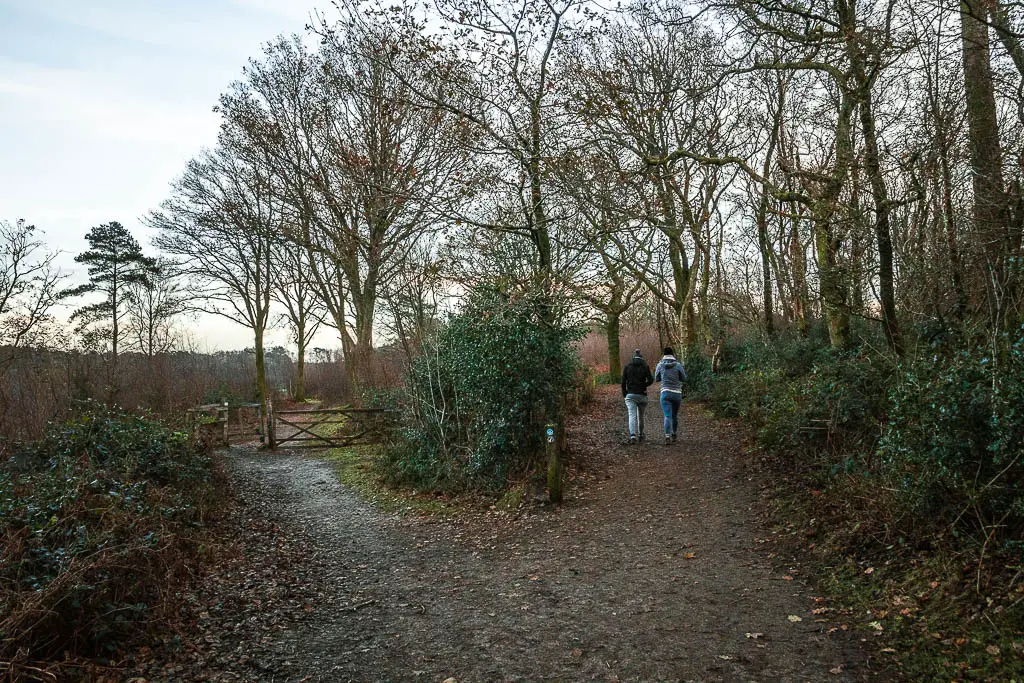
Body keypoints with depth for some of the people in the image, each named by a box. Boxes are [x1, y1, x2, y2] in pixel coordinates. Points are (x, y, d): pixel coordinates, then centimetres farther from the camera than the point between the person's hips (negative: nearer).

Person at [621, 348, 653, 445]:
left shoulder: (627, 366, 5)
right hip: (642, 395, 1)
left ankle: (633, 436, -27)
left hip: (630, 394, 0)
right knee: (640, 416, 18)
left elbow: (623, 382, 2)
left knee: (632, 416, -9)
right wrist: (644, 386, 11)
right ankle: (640, 435, 32)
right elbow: (650, 380, -9)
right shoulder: (645, 366, 2)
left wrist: (624, 395, 10)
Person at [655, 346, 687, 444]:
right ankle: (674, 435, 33)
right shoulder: (678, 365, -3)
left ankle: (667, 436, -27)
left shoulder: (660, 365, 0)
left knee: (667, 416, -8)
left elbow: (656, 379, 12)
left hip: (665, 393, -1)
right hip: (677, 393, 1)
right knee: (675, 416, 19)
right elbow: (684, 378, 6)